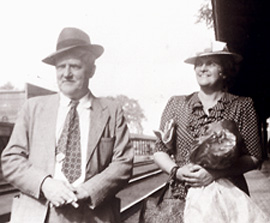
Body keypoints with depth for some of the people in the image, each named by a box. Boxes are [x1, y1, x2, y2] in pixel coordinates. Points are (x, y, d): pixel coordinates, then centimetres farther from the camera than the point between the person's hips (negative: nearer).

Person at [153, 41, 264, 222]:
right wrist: (177, 171, -10)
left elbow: (254, 158, 0)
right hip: (182, 197, 1)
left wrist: (215, 174, -13)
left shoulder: (242, 106, 3)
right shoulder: (177, 104, 8)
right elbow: (160, 152, 9)